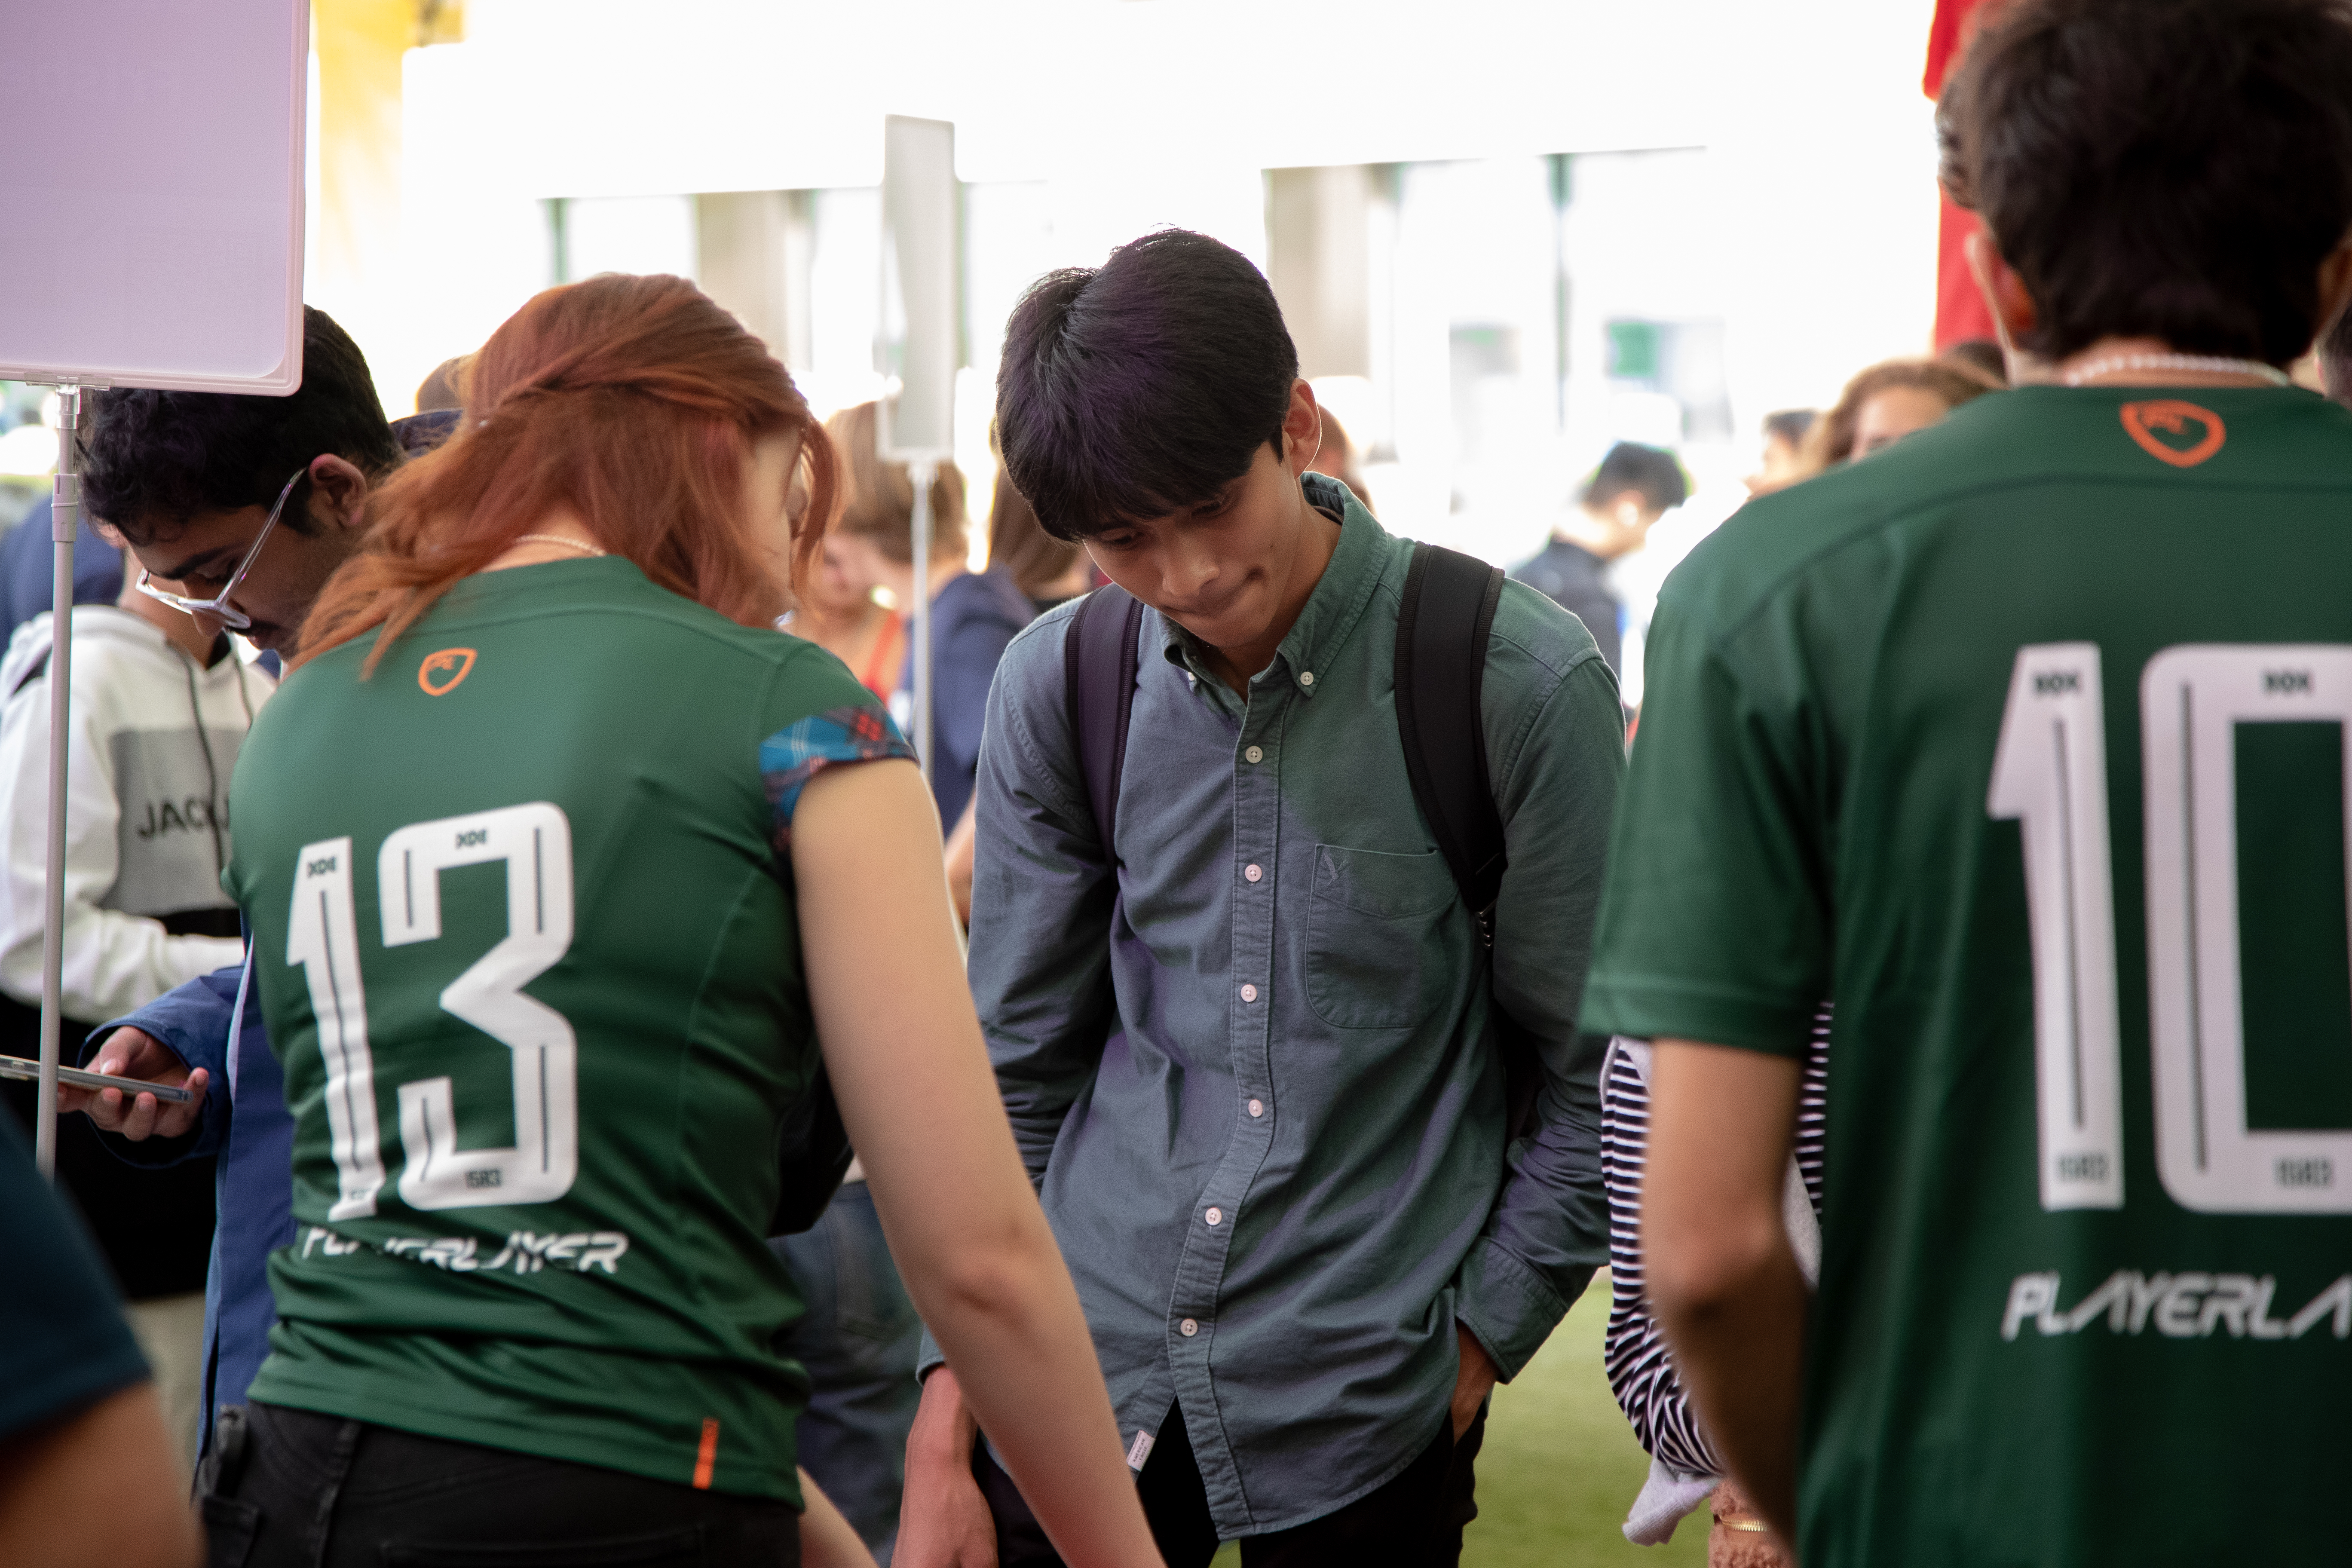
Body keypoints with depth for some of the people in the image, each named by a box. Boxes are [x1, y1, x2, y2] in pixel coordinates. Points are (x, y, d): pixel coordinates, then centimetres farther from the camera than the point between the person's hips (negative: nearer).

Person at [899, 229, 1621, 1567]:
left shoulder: (1522, 684, -9)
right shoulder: (1059, 685, 2)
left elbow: (1597, 1082, -2)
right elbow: (1014, 1067, 7)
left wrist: (1476, 1345, -6)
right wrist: (948, 1422, 2)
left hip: (1361, 1402, -3)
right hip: (1084, 1357, 3)